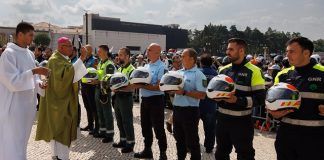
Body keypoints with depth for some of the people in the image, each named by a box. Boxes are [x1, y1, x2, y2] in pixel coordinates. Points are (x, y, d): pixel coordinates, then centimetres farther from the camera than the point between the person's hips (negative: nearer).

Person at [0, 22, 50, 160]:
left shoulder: (30, 54, 8)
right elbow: (12, 82, -21)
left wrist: (39, 84, -5)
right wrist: (34, 71, -25)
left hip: (28, 104, 8)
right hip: (14, 106, -7)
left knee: (22, 139, 21)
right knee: (13, 142, 2)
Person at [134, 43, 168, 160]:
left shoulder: (161, 67, -13)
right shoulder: (146, 66, 12)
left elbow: (159, 87, -21)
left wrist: (142, 86, -22)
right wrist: (136, 84, -6)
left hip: (156, 100, -8)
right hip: (145, 99, 8)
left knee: (158, 128, 3)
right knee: (145, 126, 18)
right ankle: (147, 150, 34)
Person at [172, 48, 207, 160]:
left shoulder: (198, 75, -12)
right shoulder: (179, 72, 10)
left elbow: (202, 95, -19)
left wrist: (184, 92, -23)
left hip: (190, 110, -7)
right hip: (177, 109, 7)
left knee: (191, 140, 5)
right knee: (179, 137, 20)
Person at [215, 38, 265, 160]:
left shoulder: (253, 71, -10)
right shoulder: (223, 70, 9)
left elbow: (260, 98, -14)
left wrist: (237, 100, -24)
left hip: (241, 122, -5)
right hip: (222, 119, 6)